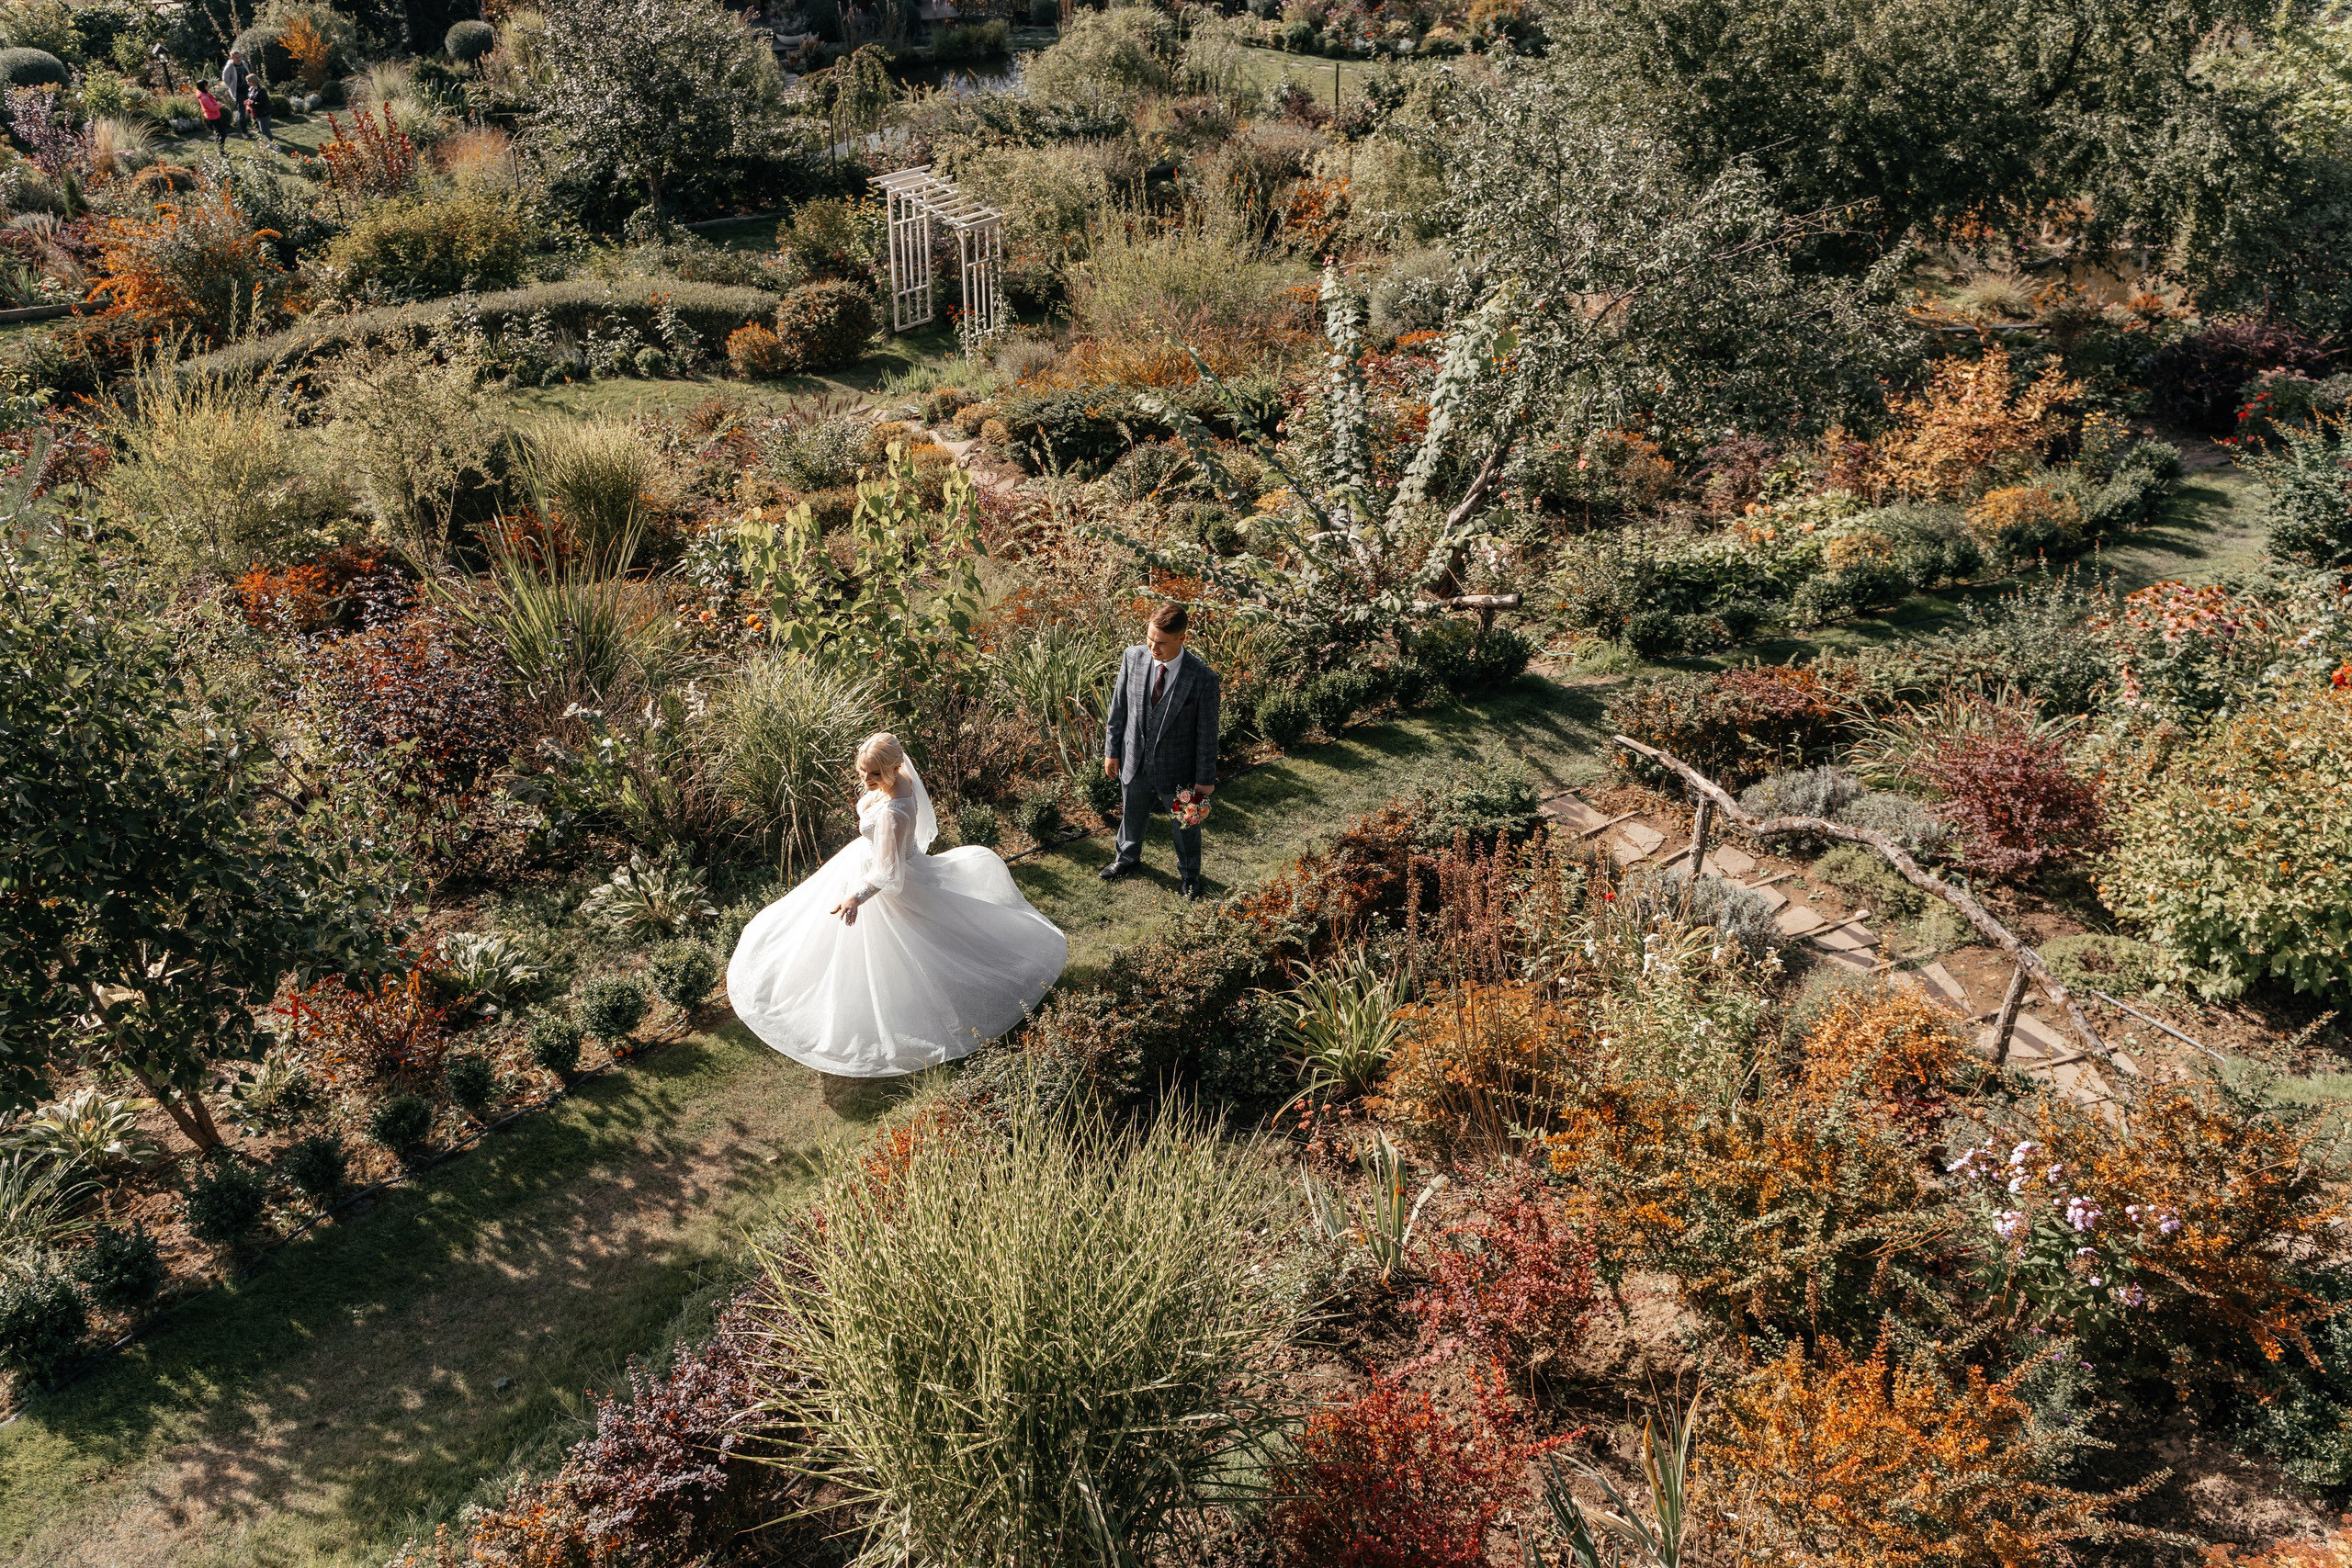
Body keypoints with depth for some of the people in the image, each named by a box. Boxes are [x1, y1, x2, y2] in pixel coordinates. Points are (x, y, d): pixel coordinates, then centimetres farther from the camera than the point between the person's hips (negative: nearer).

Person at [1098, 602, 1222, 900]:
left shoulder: (1203, 679, -25)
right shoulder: (1133, 657, -15)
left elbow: (1207, 733, -15)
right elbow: (1119, 708, -1)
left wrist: (1205, 779, -8)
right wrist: (1112, 750, 5)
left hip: (1177, 770, -3)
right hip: (1134, 761, 3)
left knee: (1186, 826, 21)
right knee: (1132, 815, 28)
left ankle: (1189, 874, 49)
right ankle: (1128, 857, 59)